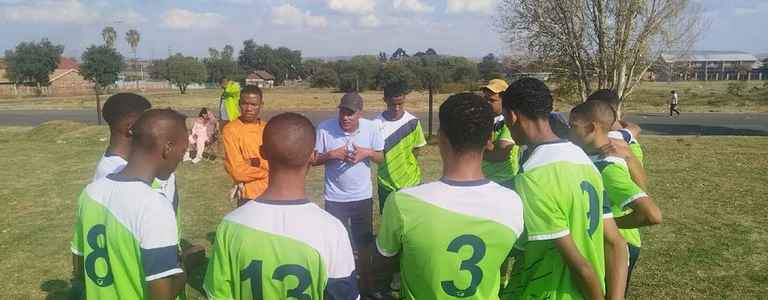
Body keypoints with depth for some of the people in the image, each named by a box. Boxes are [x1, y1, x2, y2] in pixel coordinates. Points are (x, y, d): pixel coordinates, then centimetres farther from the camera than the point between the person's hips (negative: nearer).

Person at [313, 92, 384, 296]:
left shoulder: (371, 128, -9)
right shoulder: (325, 128, -14)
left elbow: (381, 158, 1)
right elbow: (313, 159, -7)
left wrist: (367, 152, -19)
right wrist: (331, 154, -24)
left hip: (363, 197, 2)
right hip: (335, 198, -1)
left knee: (363, 244, 15)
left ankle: (366, 285, 33)